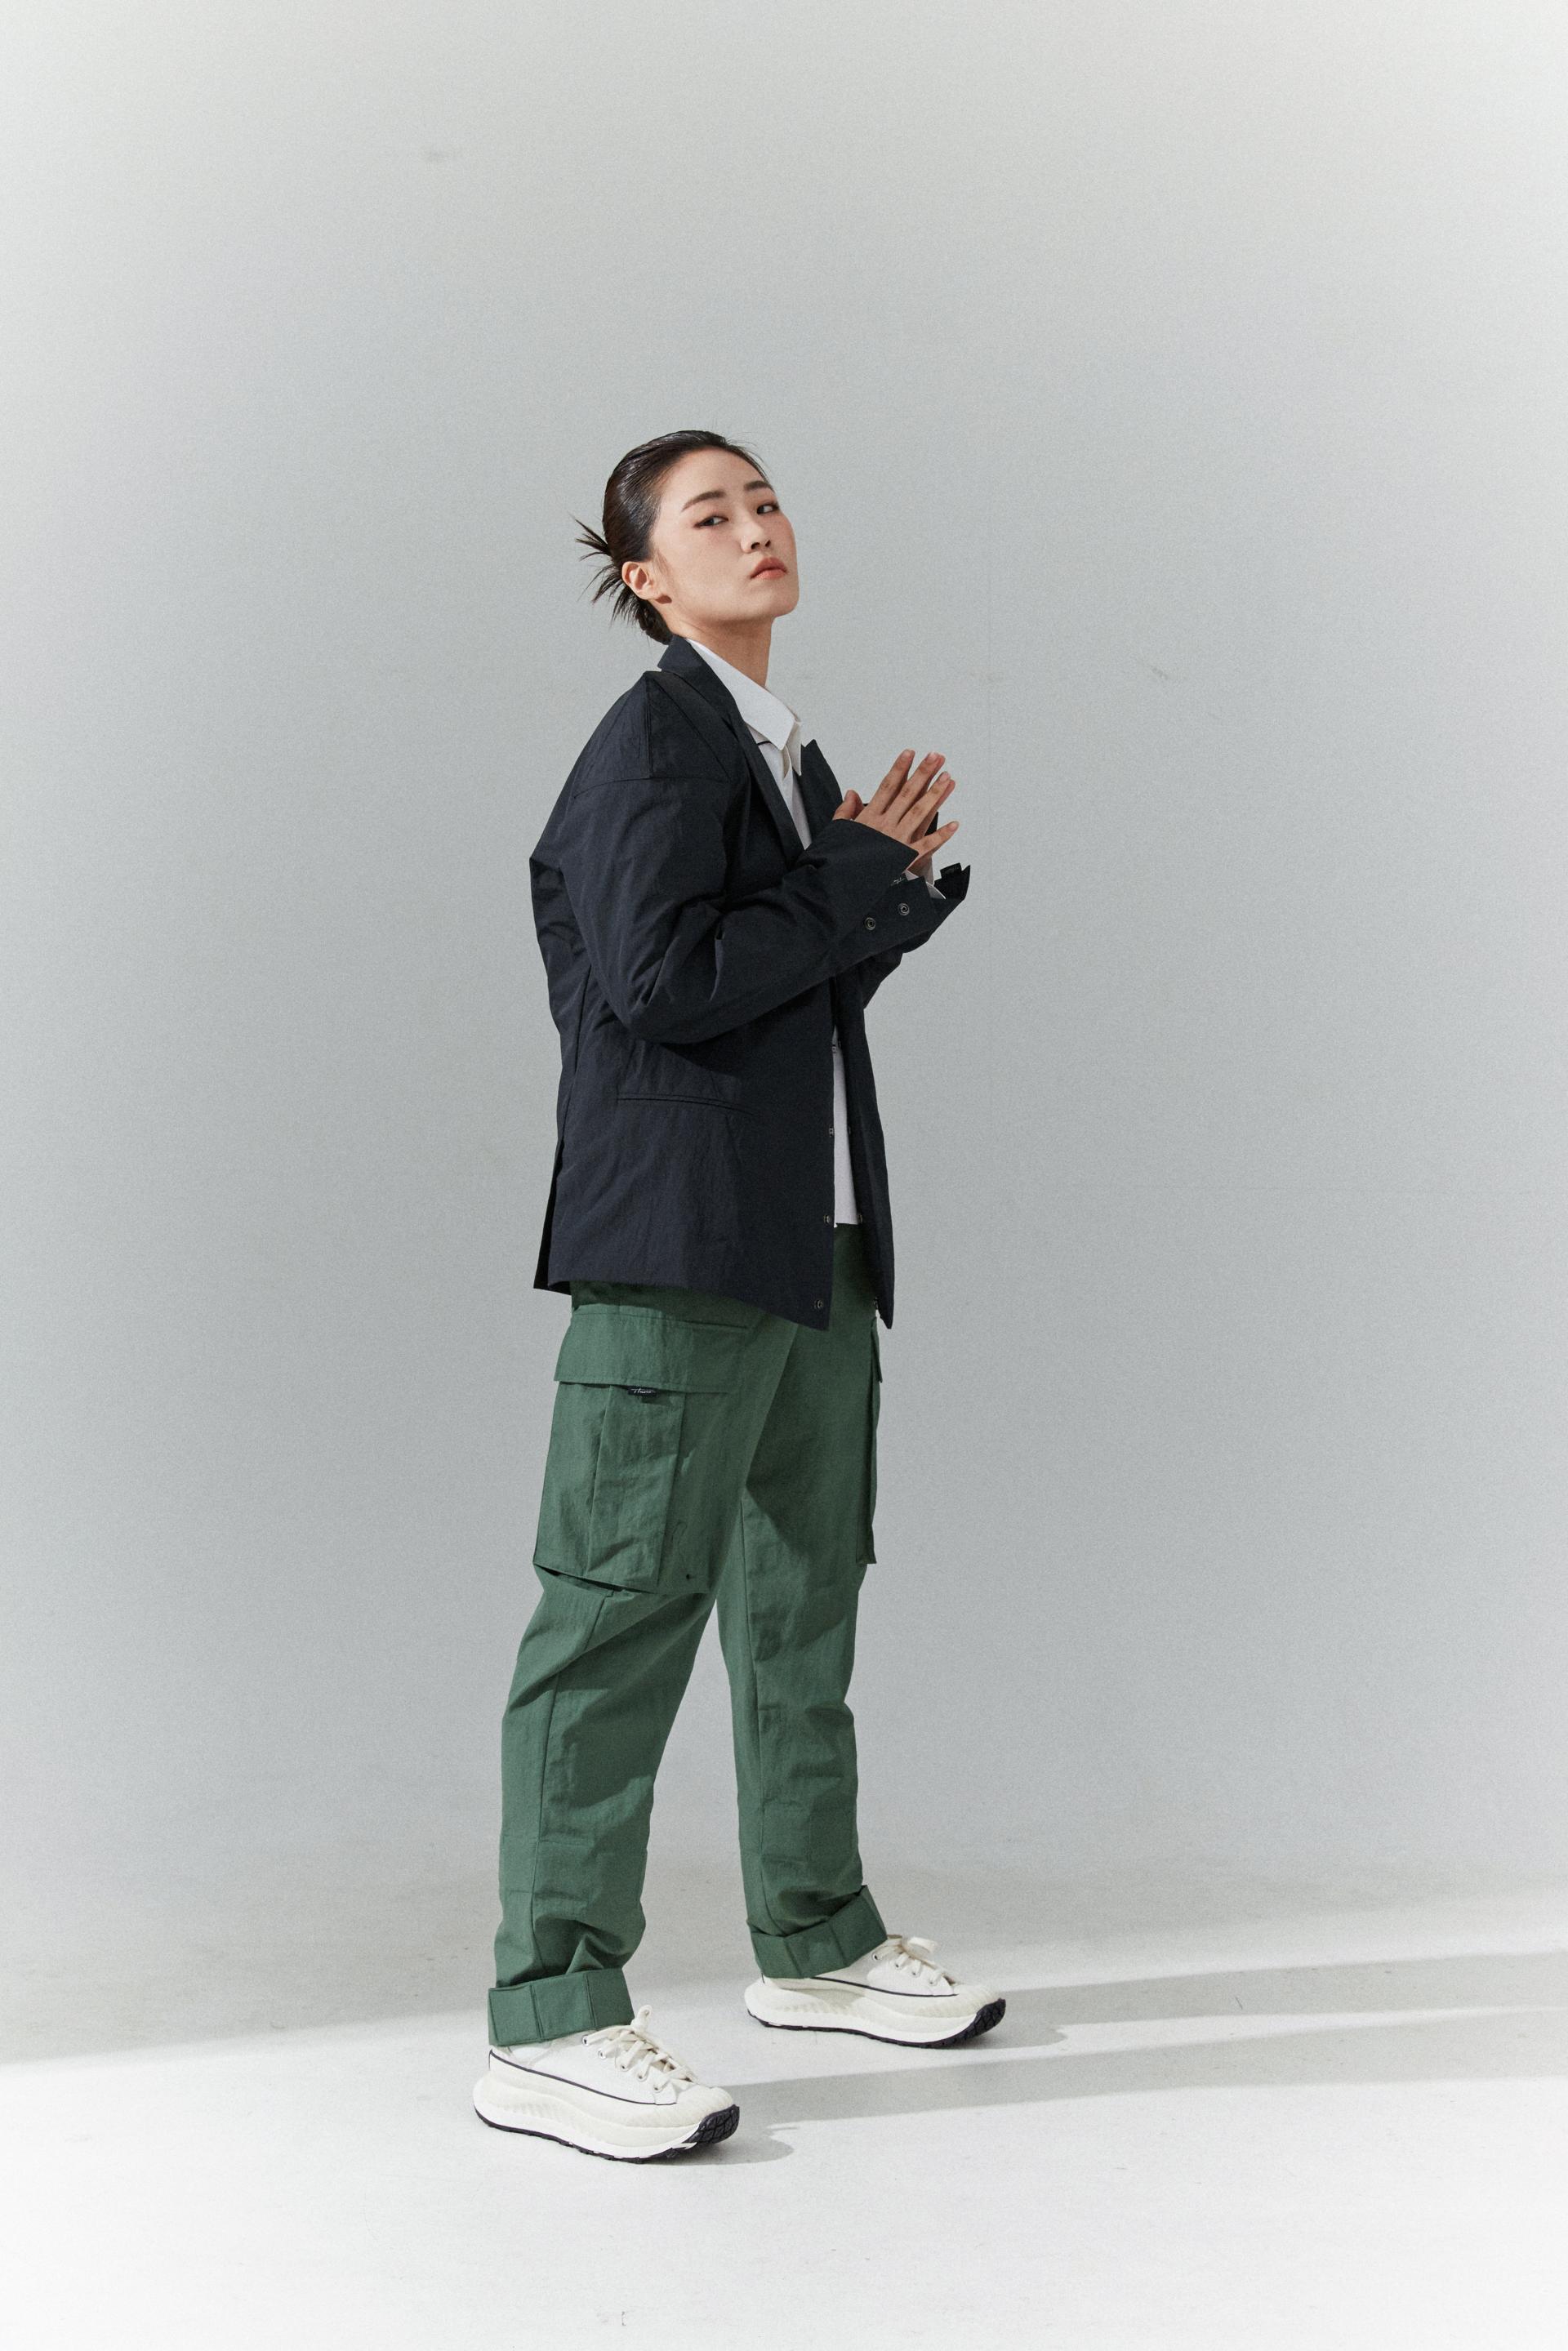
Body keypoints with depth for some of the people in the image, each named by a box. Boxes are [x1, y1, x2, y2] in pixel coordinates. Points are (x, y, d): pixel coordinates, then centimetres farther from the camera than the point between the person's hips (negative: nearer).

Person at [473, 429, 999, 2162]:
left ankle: (814, 1940, 31)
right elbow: (669, 981, -20)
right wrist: (860, 878, -11)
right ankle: (551, 2022, -2)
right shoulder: (654, 740, -9)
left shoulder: (789, 761, 19)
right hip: (682, 1243, -10)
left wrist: (888, 877, 5)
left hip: (812, 1242, 10)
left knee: (805, 1598, 17)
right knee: (625, 1609, -8)